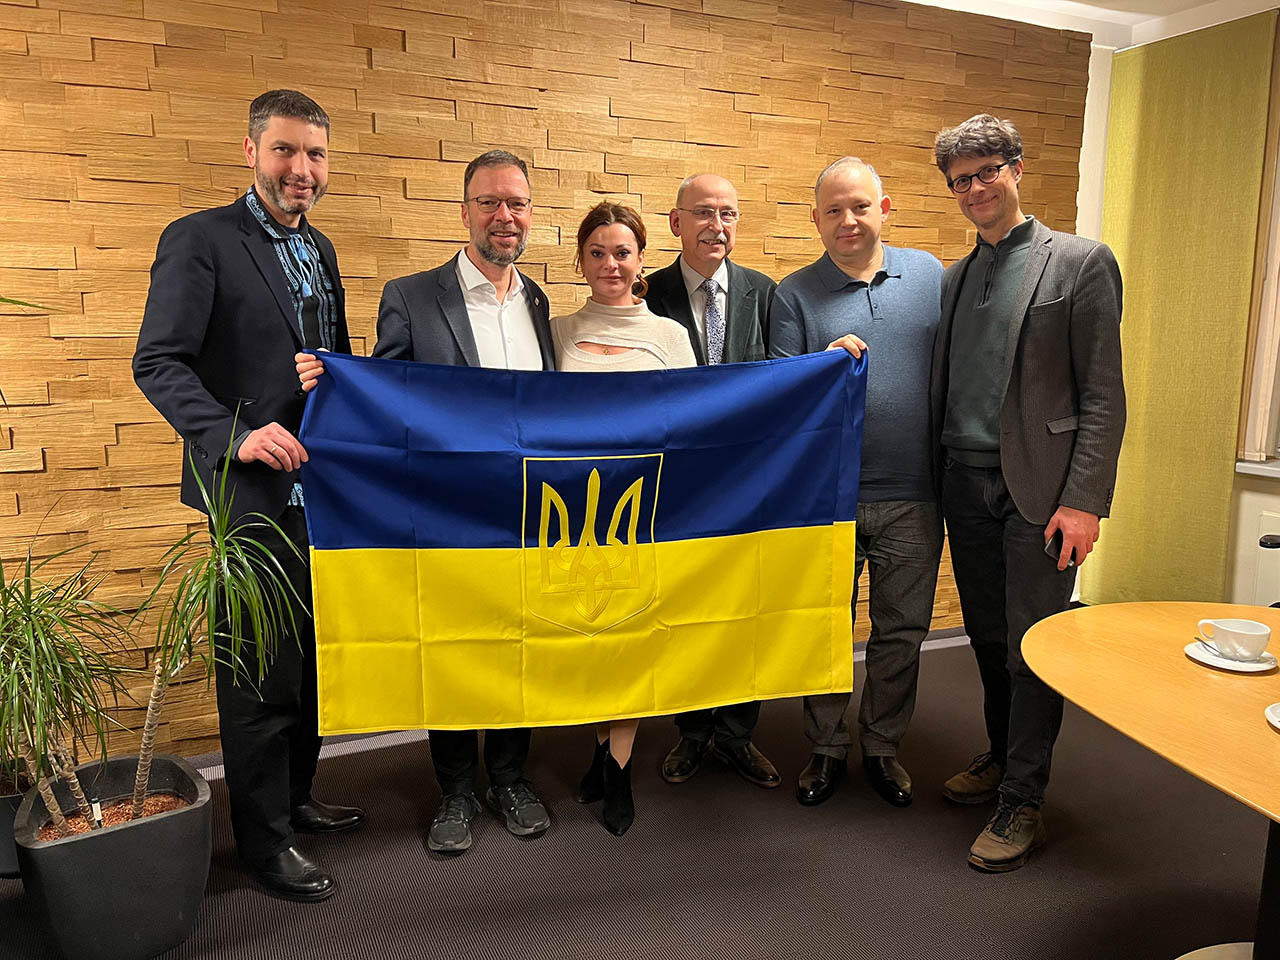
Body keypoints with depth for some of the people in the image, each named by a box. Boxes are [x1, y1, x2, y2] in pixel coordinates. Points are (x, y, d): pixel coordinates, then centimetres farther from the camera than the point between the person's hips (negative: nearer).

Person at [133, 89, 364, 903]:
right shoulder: (199, 240, -6)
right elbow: (158, 363, -13)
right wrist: (235, 437, -26)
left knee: (312, 656, 17)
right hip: (255, 496, -7)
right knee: (261, 668, 3)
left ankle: (297, 796, 36)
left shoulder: (320, 248, 15)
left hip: (324, 491, 7)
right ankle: (265, 837, 19)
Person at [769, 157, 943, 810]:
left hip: (912, 494, 2)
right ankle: (826, 748, 27)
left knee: (902, 632, 11)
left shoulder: (928, 273, 8)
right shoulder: (794, 294, 1)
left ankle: (882, 745, 30)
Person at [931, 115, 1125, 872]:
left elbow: (1104, 395, -7)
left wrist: (1083, 502, -14)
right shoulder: (954, 279, 14)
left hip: (1038, 489, -5)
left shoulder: (1082, 263, -3)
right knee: (988, 638, 14)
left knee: (1032, 647, -1)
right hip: (966, 483, 5)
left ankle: (1023, 803, 12)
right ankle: (1004, 756, 33)